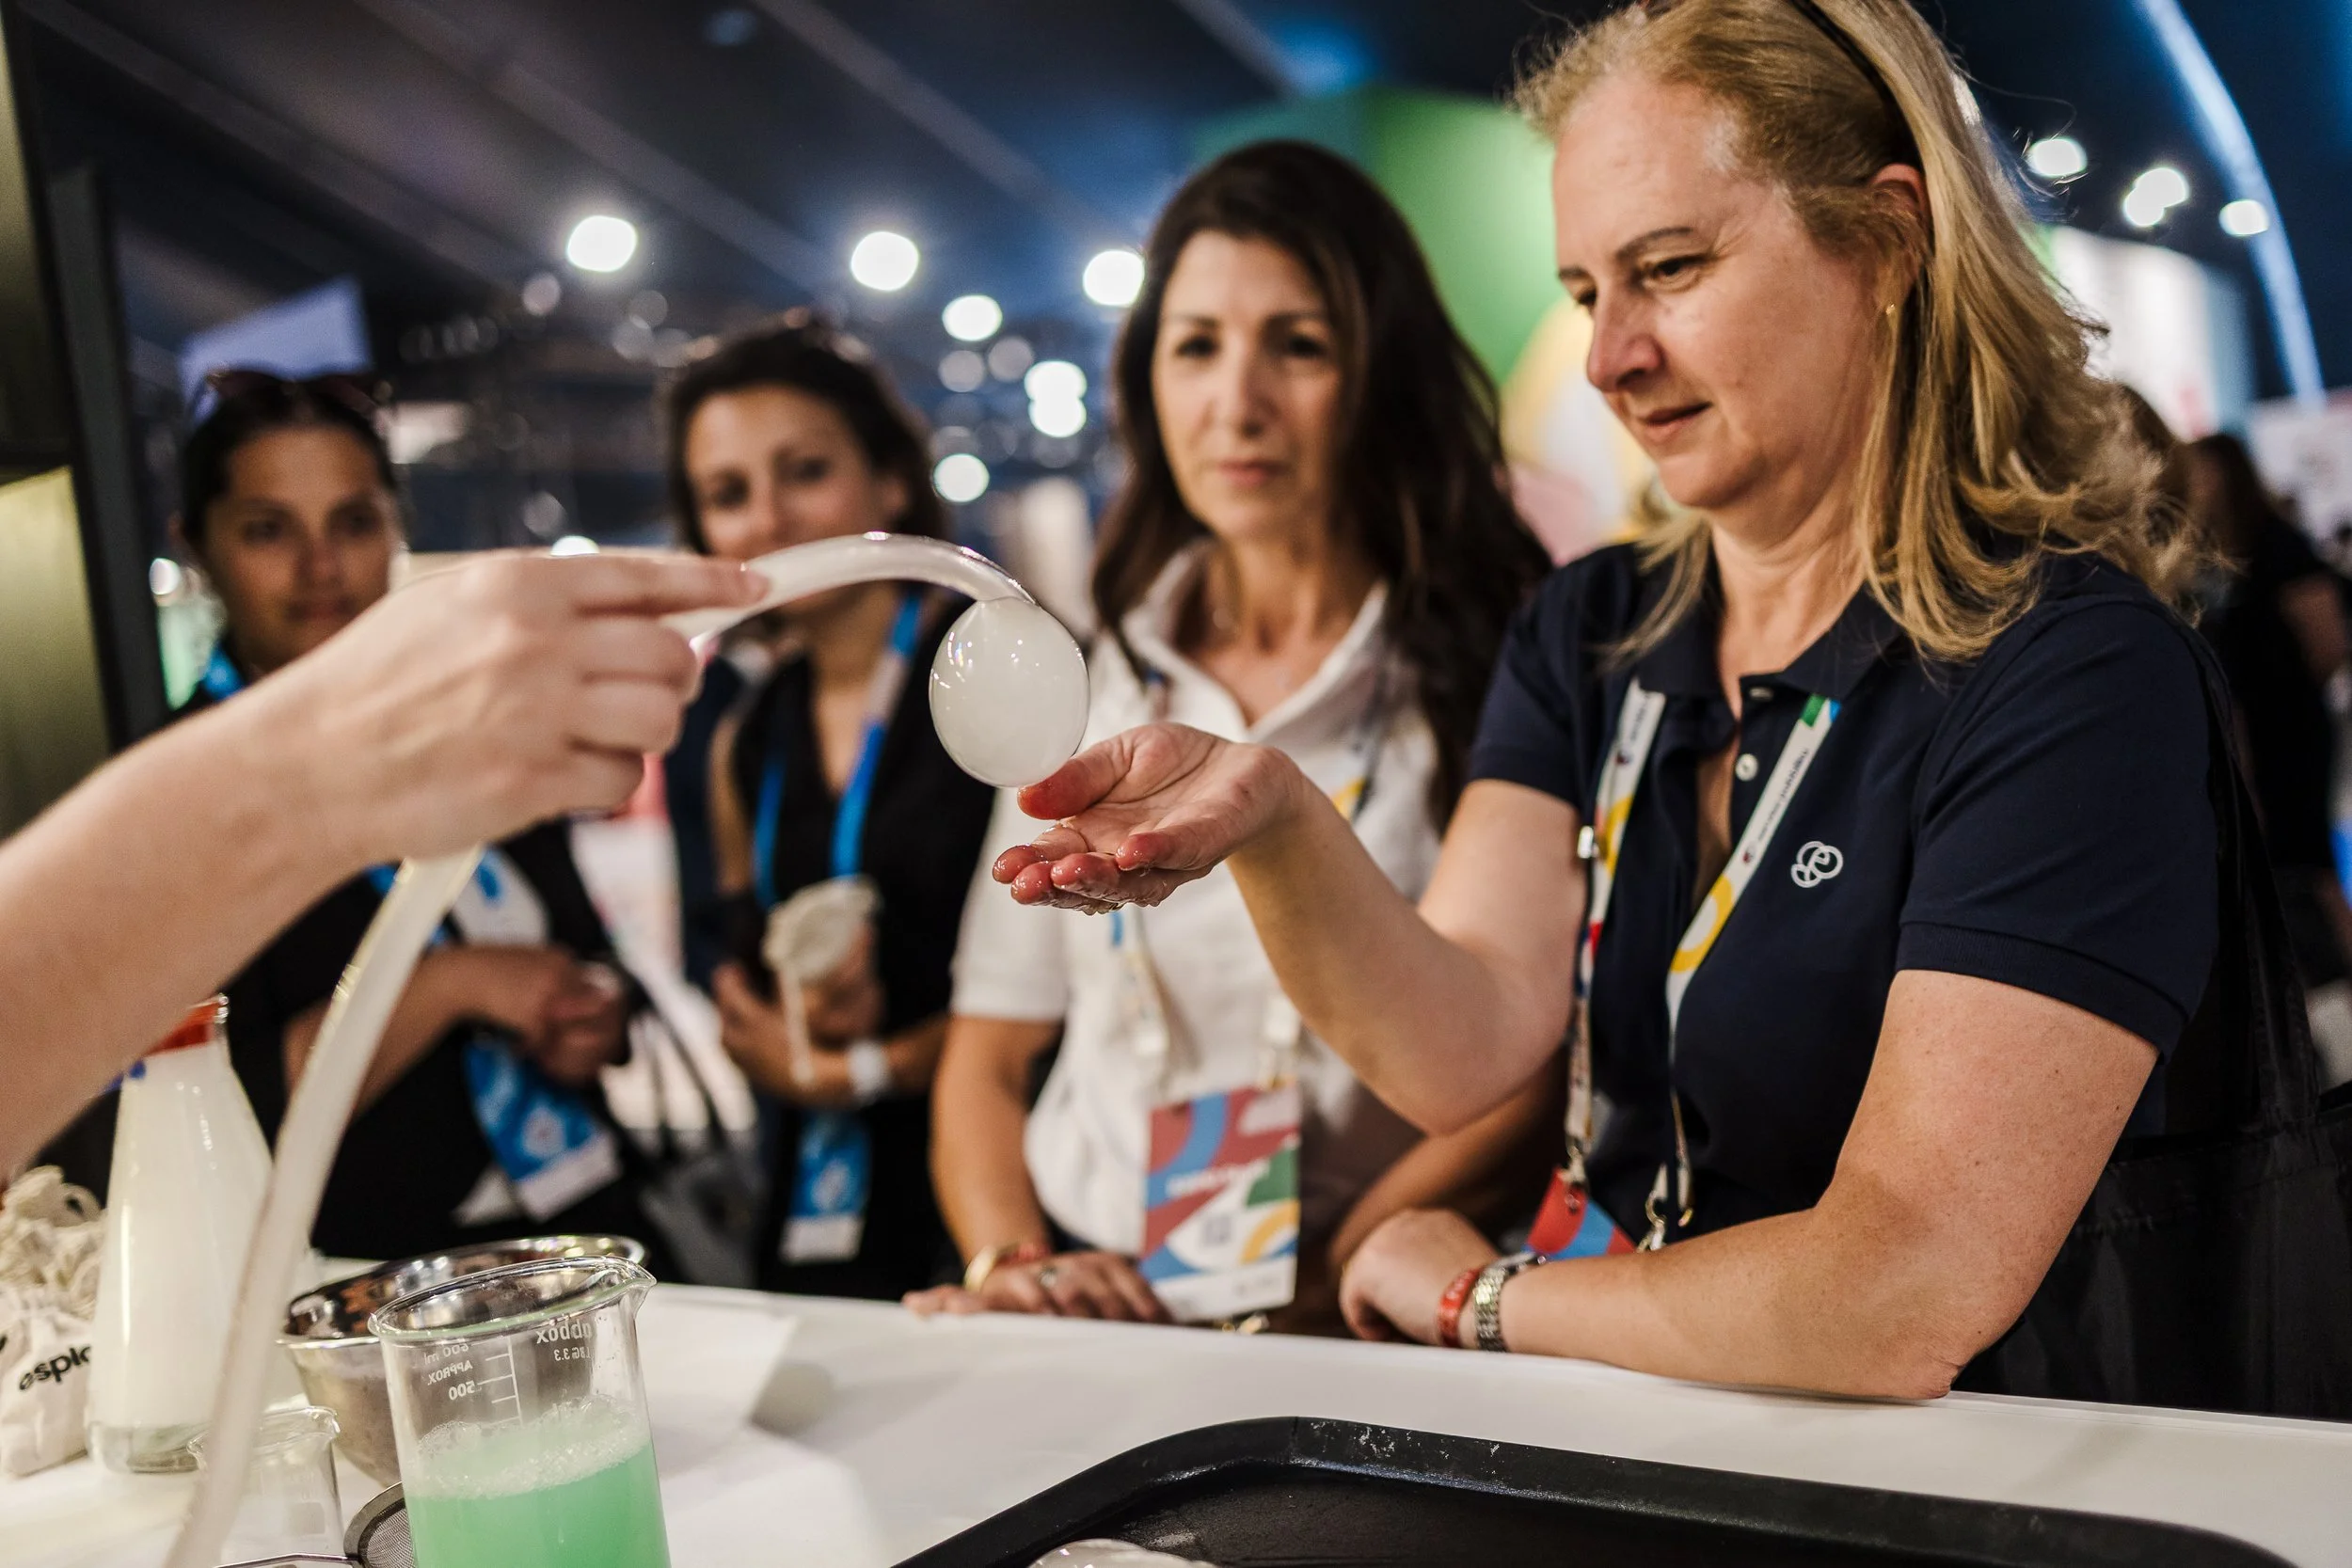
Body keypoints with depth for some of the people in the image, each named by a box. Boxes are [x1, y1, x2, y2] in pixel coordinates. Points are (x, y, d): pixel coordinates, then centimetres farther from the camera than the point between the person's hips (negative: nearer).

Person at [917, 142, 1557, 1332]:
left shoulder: (1492, 667, 1)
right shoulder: (1087, 684, 13)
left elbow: (1523, 1064, -4)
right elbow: (987, 1057, 14)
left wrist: (1319, 1294, -14)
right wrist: (1011, 1264, -3)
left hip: (1354, 1335, -3)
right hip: (1087, 1313, 3)